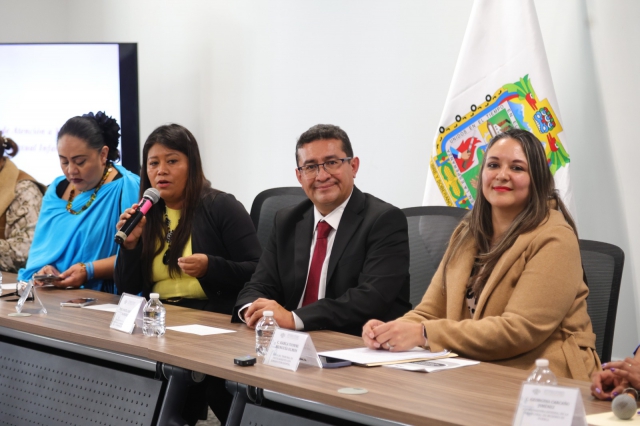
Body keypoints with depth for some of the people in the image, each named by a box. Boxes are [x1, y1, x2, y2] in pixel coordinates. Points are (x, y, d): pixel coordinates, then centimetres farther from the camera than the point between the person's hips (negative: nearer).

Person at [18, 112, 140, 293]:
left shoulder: (127, 188, -6)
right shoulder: (57, 189, 15)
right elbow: (42, 245, 15)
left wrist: (88, 271, -20)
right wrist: (43, 268, -6)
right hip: (51, 292, 6)